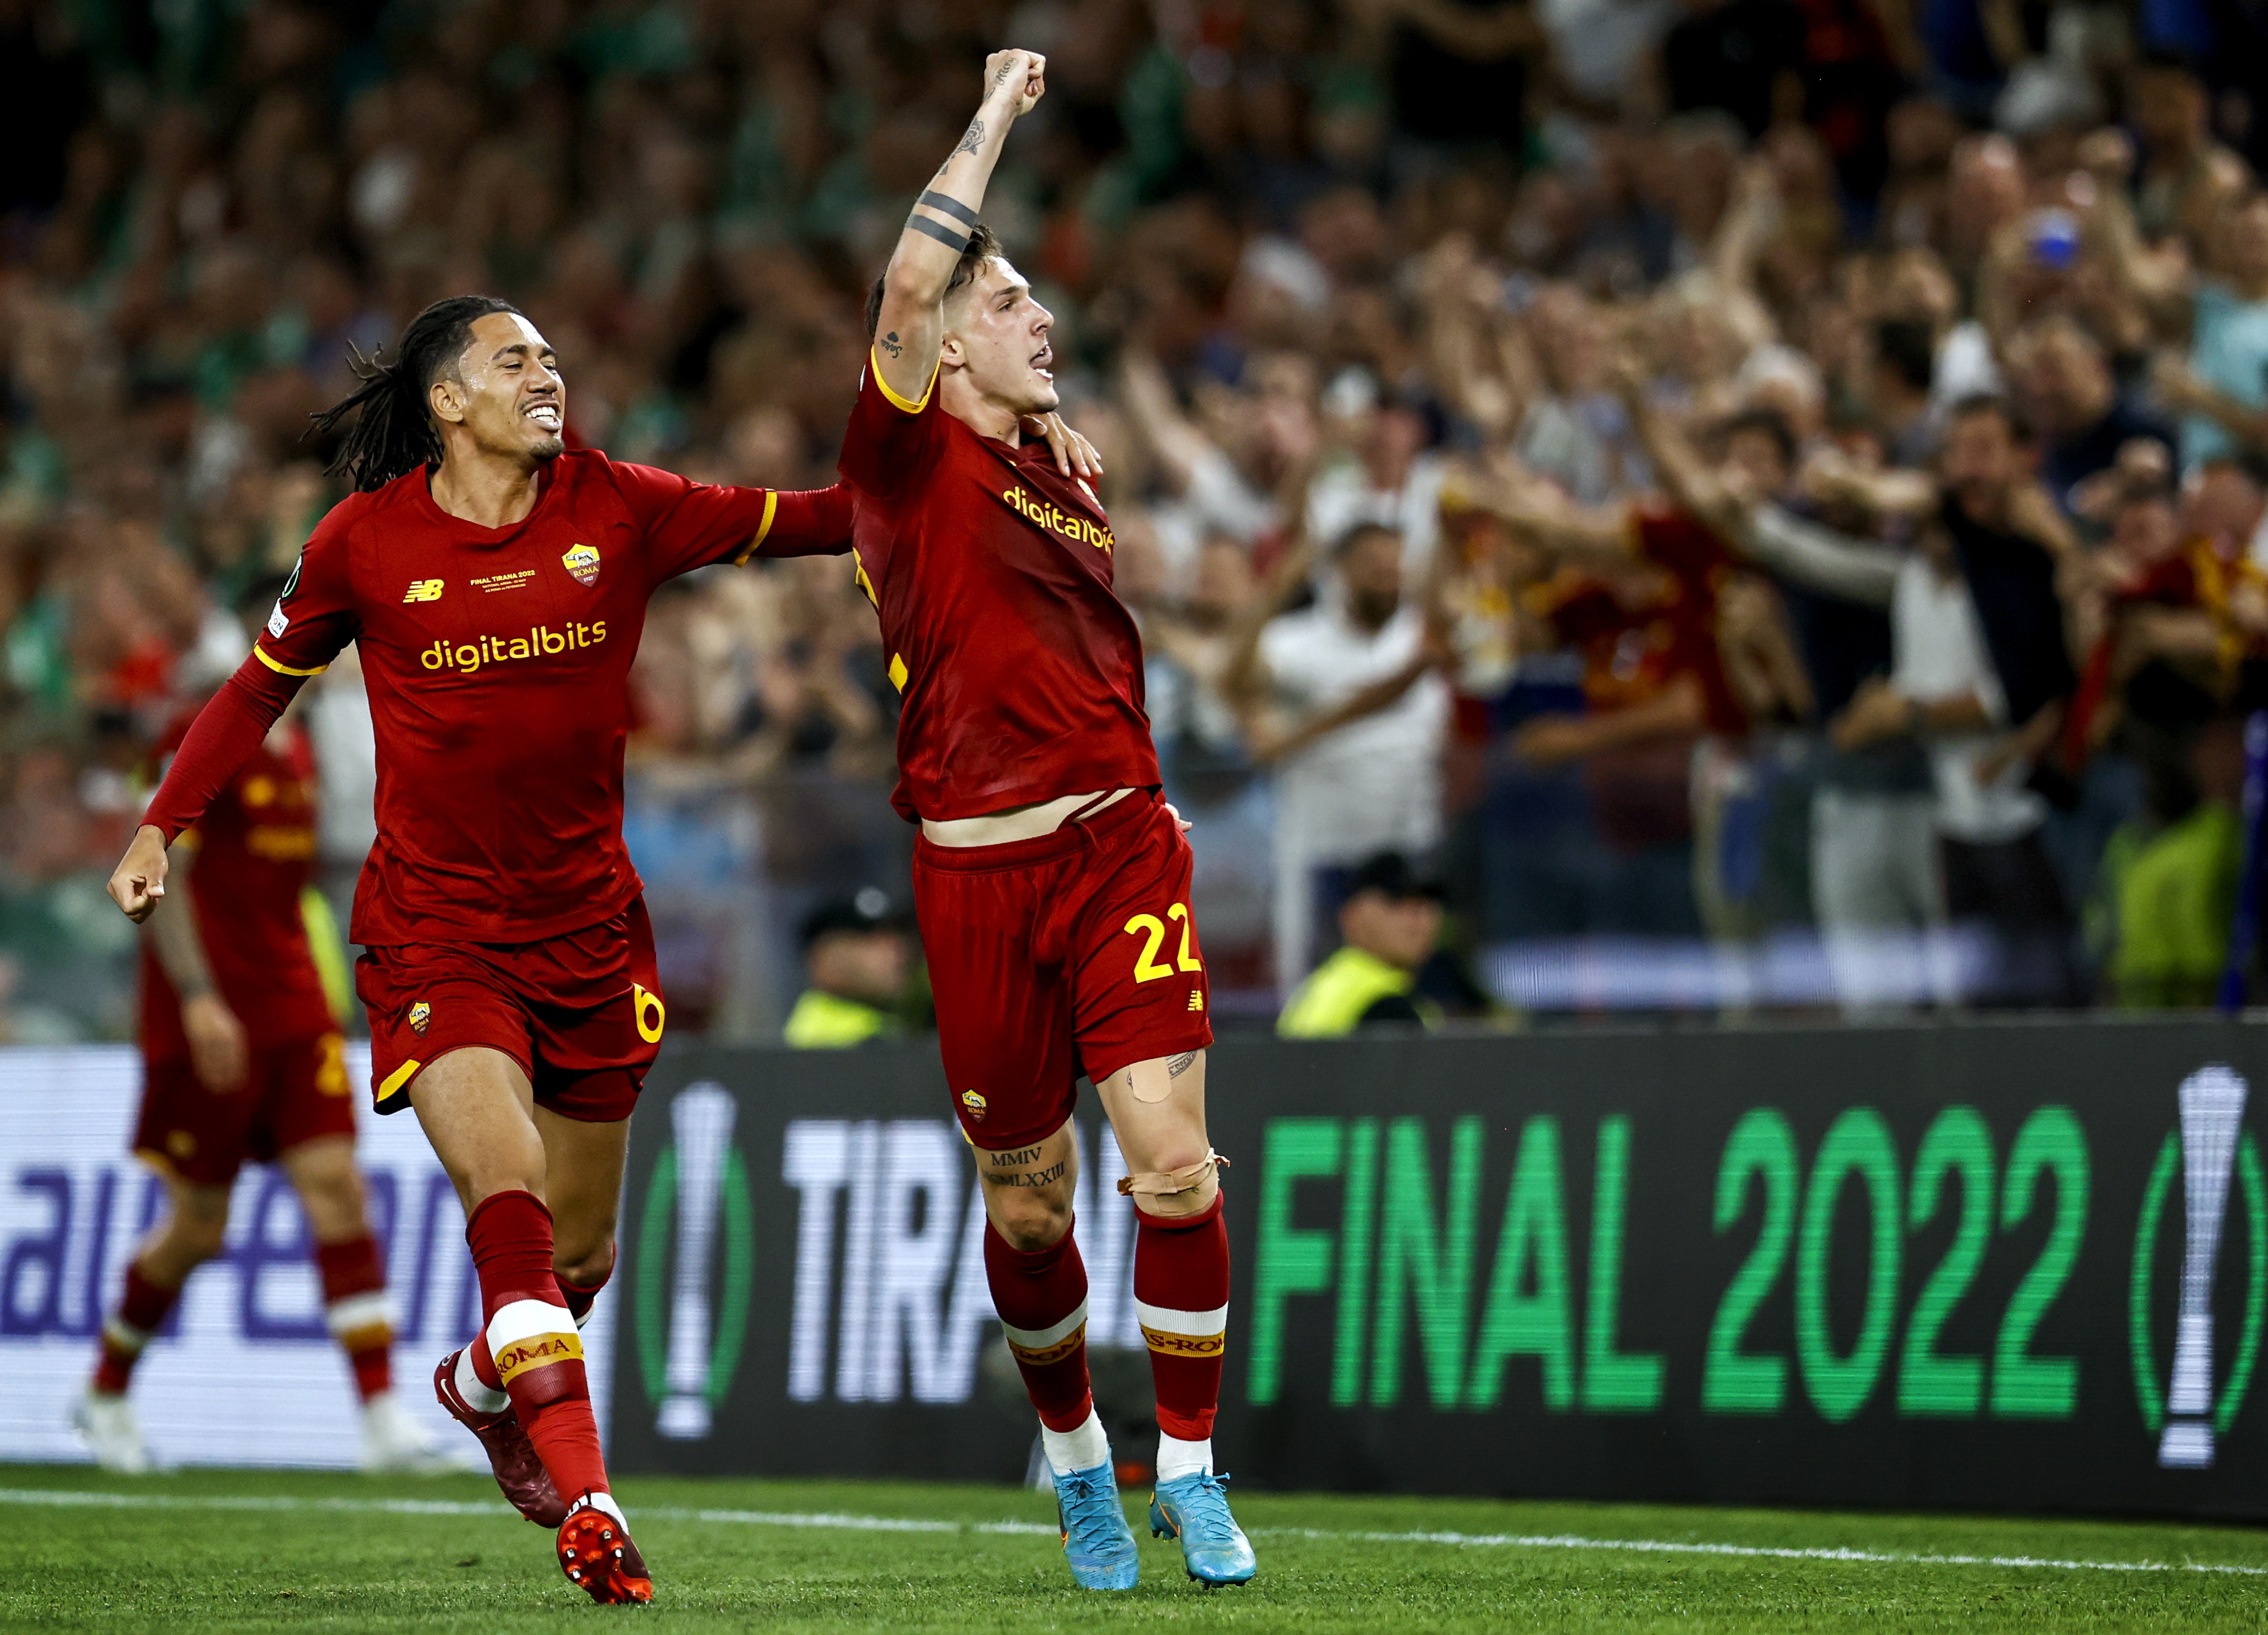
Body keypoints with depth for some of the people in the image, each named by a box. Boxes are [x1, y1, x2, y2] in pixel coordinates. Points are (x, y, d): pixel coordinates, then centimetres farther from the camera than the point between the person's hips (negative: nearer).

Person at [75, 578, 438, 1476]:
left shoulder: (295, 745, 13)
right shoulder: (202, 739, -12)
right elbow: (158, 874, -16)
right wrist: (197, 999, -23)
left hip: (292, 1009, 7)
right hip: (210, 1016, -7)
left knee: (336, 1185, -8)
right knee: (200, 1224, 2)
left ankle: (383, 1416, -14)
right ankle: (107, 1393, 25)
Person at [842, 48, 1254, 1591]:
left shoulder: (1067, 476, 19)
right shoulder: (910, 456, 0)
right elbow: (911, 279, -17)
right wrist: (997, 117, -9)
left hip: (1118, 839, 4)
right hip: (979, 869, -4)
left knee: (1173, 1161, -11)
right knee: (1026, 1204, 6)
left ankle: (1191, 1469, 0)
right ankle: (1079, 1461, 29)